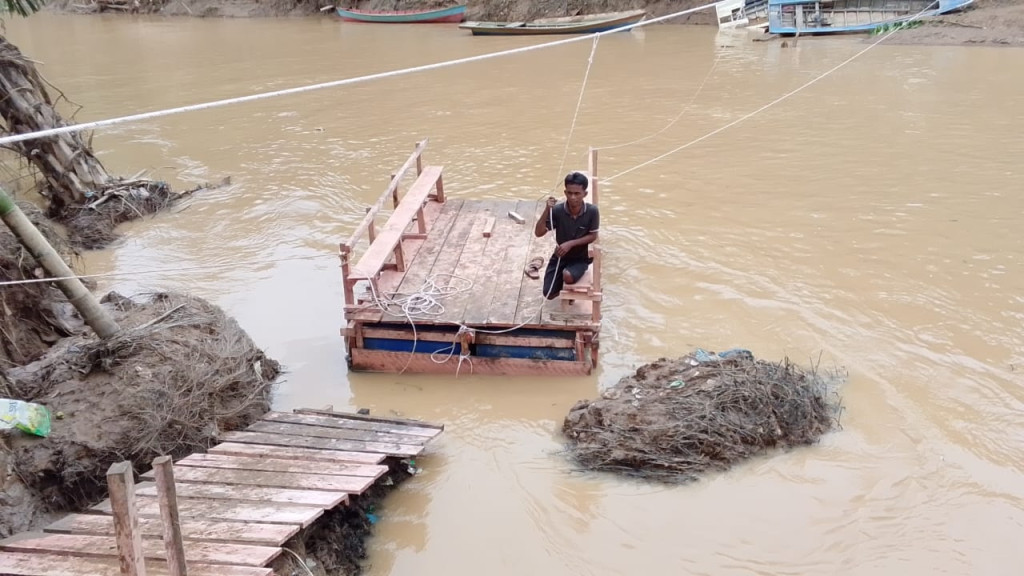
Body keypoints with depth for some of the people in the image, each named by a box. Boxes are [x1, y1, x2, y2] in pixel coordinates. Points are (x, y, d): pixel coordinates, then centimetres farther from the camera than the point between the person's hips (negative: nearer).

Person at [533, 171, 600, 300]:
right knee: (549, 295, 0)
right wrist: (547, 210, -33)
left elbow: (593, 236, -11)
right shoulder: (557, 210, -21)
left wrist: (571, 243, -23)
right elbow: (538, 233, -21)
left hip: (580, 258, -2)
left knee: (568, 276, -34)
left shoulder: (592, 211, -22)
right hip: (560, 256, 2)